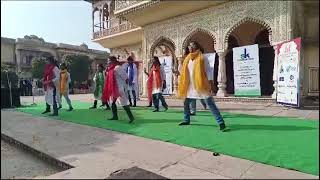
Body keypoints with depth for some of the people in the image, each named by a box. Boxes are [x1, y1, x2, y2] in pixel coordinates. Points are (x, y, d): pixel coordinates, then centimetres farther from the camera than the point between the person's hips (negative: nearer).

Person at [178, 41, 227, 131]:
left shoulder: (202, 58, -4)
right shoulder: (187, 59, 12)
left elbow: (208, 71, -7)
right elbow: (184, 72, 16)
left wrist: (211, 84, -15)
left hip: (202, 85, -6)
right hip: (190, 85, 6)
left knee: (211, 104, -9)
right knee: (186, 103, 14)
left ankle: (221, 123, -6)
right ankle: (186, 120, 33)